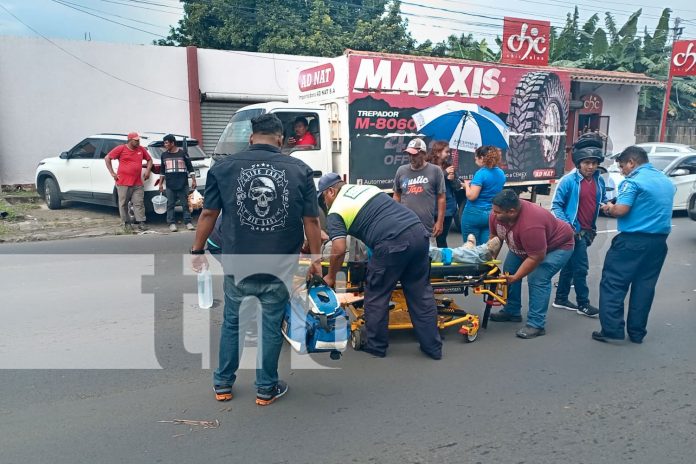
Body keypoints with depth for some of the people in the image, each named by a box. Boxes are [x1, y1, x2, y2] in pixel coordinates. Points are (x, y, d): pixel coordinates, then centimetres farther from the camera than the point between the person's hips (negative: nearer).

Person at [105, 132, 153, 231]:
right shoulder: (121, 149, -2)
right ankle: (127, 223, 14)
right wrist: (112, 173, -3)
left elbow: (149, 160, 24)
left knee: (139, 203, -1)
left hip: (137, 183, 3)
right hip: (123, 183, -3)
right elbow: (107, 158, 2)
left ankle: (141, 222, 2)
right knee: (123, 204, 4)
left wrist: (148, 171, 9)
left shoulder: (141, 149, 9)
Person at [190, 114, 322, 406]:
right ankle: (266, 389, 25)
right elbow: (311, 220, -1)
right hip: (280, 265, -1)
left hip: (237, 263, 1)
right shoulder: (300, 170, -2)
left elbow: (208, 214, 3)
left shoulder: (223, 168, -1)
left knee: (232, 322, 19)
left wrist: (197, 251, 14)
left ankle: (223, 384, 31)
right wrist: (315, 258, 8)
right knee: (272, 326, 13)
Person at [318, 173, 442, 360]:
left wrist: (331, 277, 11)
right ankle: (433, 347, 23)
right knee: (421, 293, 15)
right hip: (419, 232, 7)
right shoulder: (367, 188, 26)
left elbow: (339, 250, -5)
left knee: (376, 296, 13)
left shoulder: (335, 211, 5)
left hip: (393, 243, -7)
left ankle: (376, 346, 25)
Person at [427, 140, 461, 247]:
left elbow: (458, 187, 7)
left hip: (448, 208, 4)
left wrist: (452, 179, -12)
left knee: (441, 238, 12)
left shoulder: (449, 167, 6)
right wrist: (444, 173, -18)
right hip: (433, 208, -4)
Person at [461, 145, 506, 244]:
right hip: (491, 214, 7)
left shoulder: (481, 173, -15)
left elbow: (471, 196, -20)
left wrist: (467, 185, -2)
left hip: (474, 214, -7)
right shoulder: (501, 173, 9)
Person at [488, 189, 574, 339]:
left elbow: (536, 258, -34)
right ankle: (512, 312, 18)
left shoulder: (530, 225, -43)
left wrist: (515, 278, -26)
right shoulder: (497, 215, -21)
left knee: (537, 279, -22)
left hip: (557, 245, -8)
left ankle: (536, 325, -15)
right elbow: (495, 237, -4)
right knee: (509, 270, 4)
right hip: (525, 246, 8)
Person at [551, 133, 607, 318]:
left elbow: (602, 201, 17)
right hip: (574, 231, -6)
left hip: (587, 231, 7)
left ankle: (561, 299, 26)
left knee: (570, 266, 15)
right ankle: (583, 303, 11)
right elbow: (556, 205, -10)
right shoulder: (568, 180, -14)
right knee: (581, 267, -3)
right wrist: (566, 225, -20)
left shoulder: (599, 181, 4)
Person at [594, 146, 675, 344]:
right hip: (659, 241, 8)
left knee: (613, 283, -1)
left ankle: (612, 329, -4)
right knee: (645, 286, 11)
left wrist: (609, 208, 2)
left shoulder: (634, 181, -11)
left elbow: (621, 210, -20)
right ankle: (637, 332, 15)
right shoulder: (667, 181, 16)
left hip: (633, 240, -8)